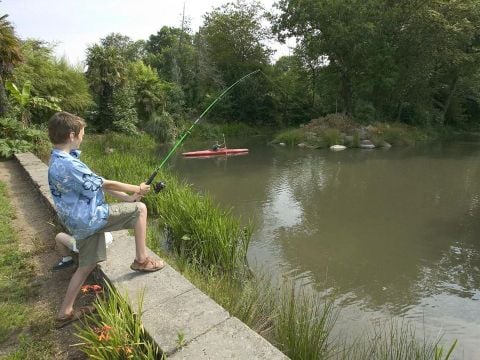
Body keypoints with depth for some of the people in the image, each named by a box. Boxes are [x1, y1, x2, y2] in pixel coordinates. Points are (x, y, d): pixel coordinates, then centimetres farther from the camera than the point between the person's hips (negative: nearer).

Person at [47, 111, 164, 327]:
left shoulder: (57, 161, 10)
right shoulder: (68, 164, -23)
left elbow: (96, 184, 11)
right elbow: (105, 184, -15)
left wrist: (126, 198, 9)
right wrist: (137, 189, -1)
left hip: (80, 222, 10)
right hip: (91, 218, -10)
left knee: (87, 265, 19)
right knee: (139, 209, -4)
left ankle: (65, 312, 29)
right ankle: (141, 260, 6)